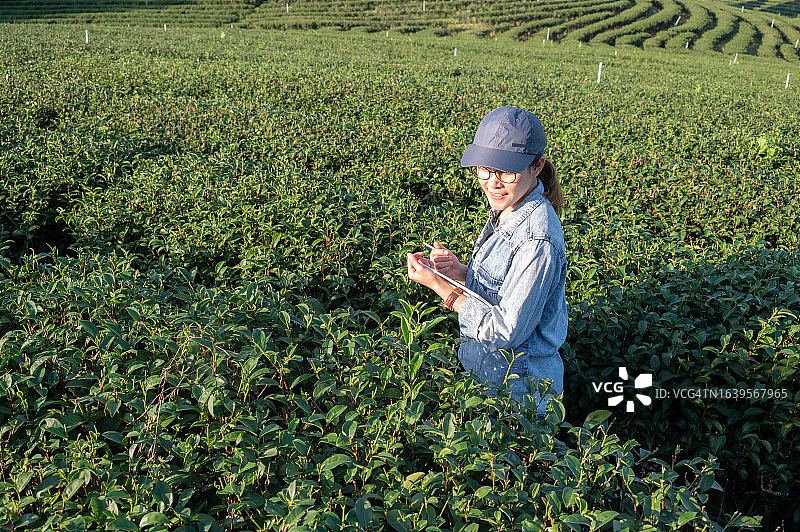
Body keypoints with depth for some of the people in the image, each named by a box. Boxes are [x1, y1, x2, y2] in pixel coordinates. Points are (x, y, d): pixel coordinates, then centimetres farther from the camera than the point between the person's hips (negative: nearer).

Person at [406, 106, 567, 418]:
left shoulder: (537, 239, -30)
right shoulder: (506, 212, -1)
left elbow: (508, 333, -27)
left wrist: (441, 286, -24)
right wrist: (461, 274, -8)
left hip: (517, 391, -8)